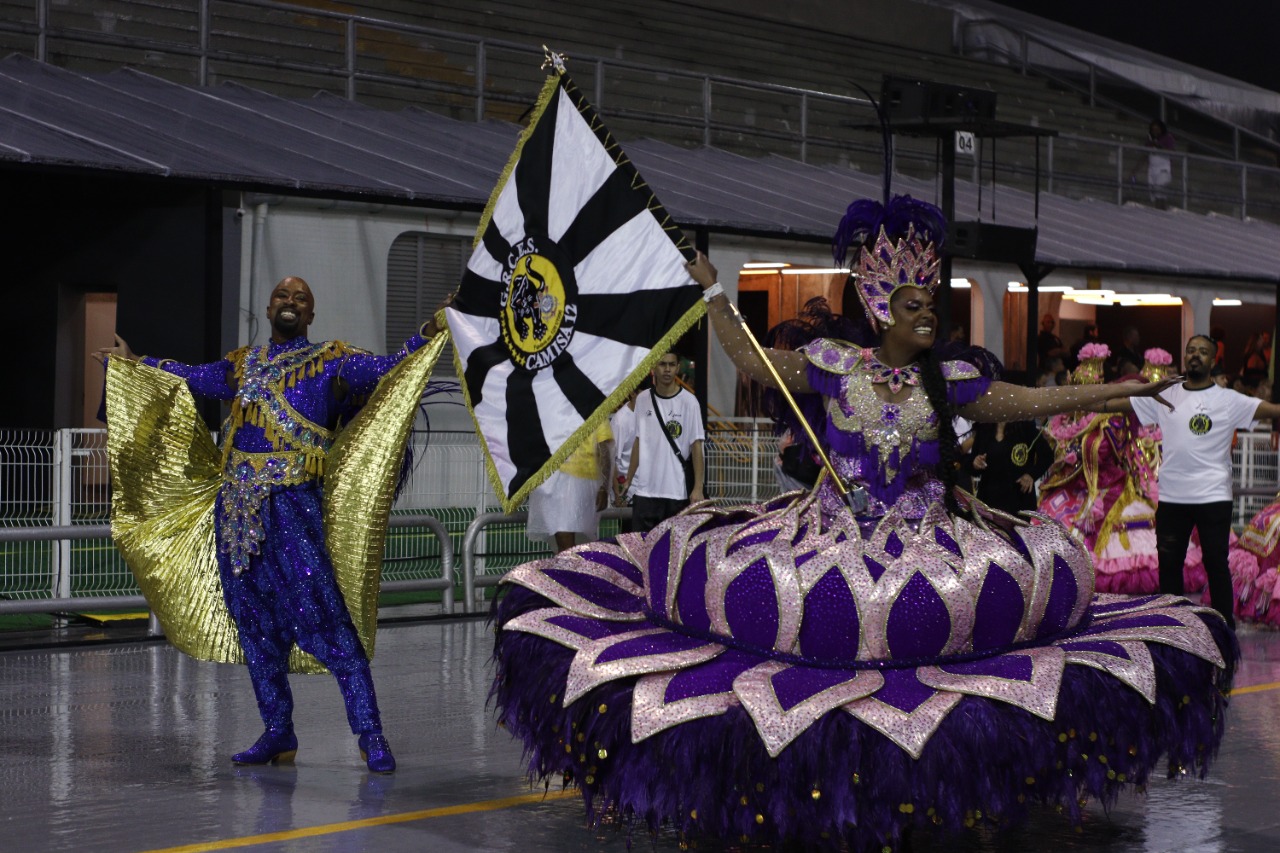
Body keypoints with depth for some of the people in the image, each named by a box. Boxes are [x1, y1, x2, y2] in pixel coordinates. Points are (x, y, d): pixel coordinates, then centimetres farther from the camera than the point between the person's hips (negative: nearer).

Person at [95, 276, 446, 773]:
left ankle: (370, 735, -14)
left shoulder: (330, 362, 5)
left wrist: (429, 334, -21)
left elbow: (388, 368, -6)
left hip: (292, 503, -6)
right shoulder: (243, 365, 20)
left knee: (321, 615, -14)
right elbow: (190, 377, 36)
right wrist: (134, 362, 45)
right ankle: (278, 733, 16)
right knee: (255, 623, 7)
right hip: (237, 505, 6)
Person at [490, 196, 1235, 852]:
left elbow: (1031, 402, 4)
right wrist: (714, 293, 2)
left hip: (928, 546, 1)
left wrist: (1123, 390, 3)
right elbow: (754, 361, 2)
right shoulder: (838, 367, -1)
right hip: (835, 539, -1)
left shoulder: (952, 379, 2)